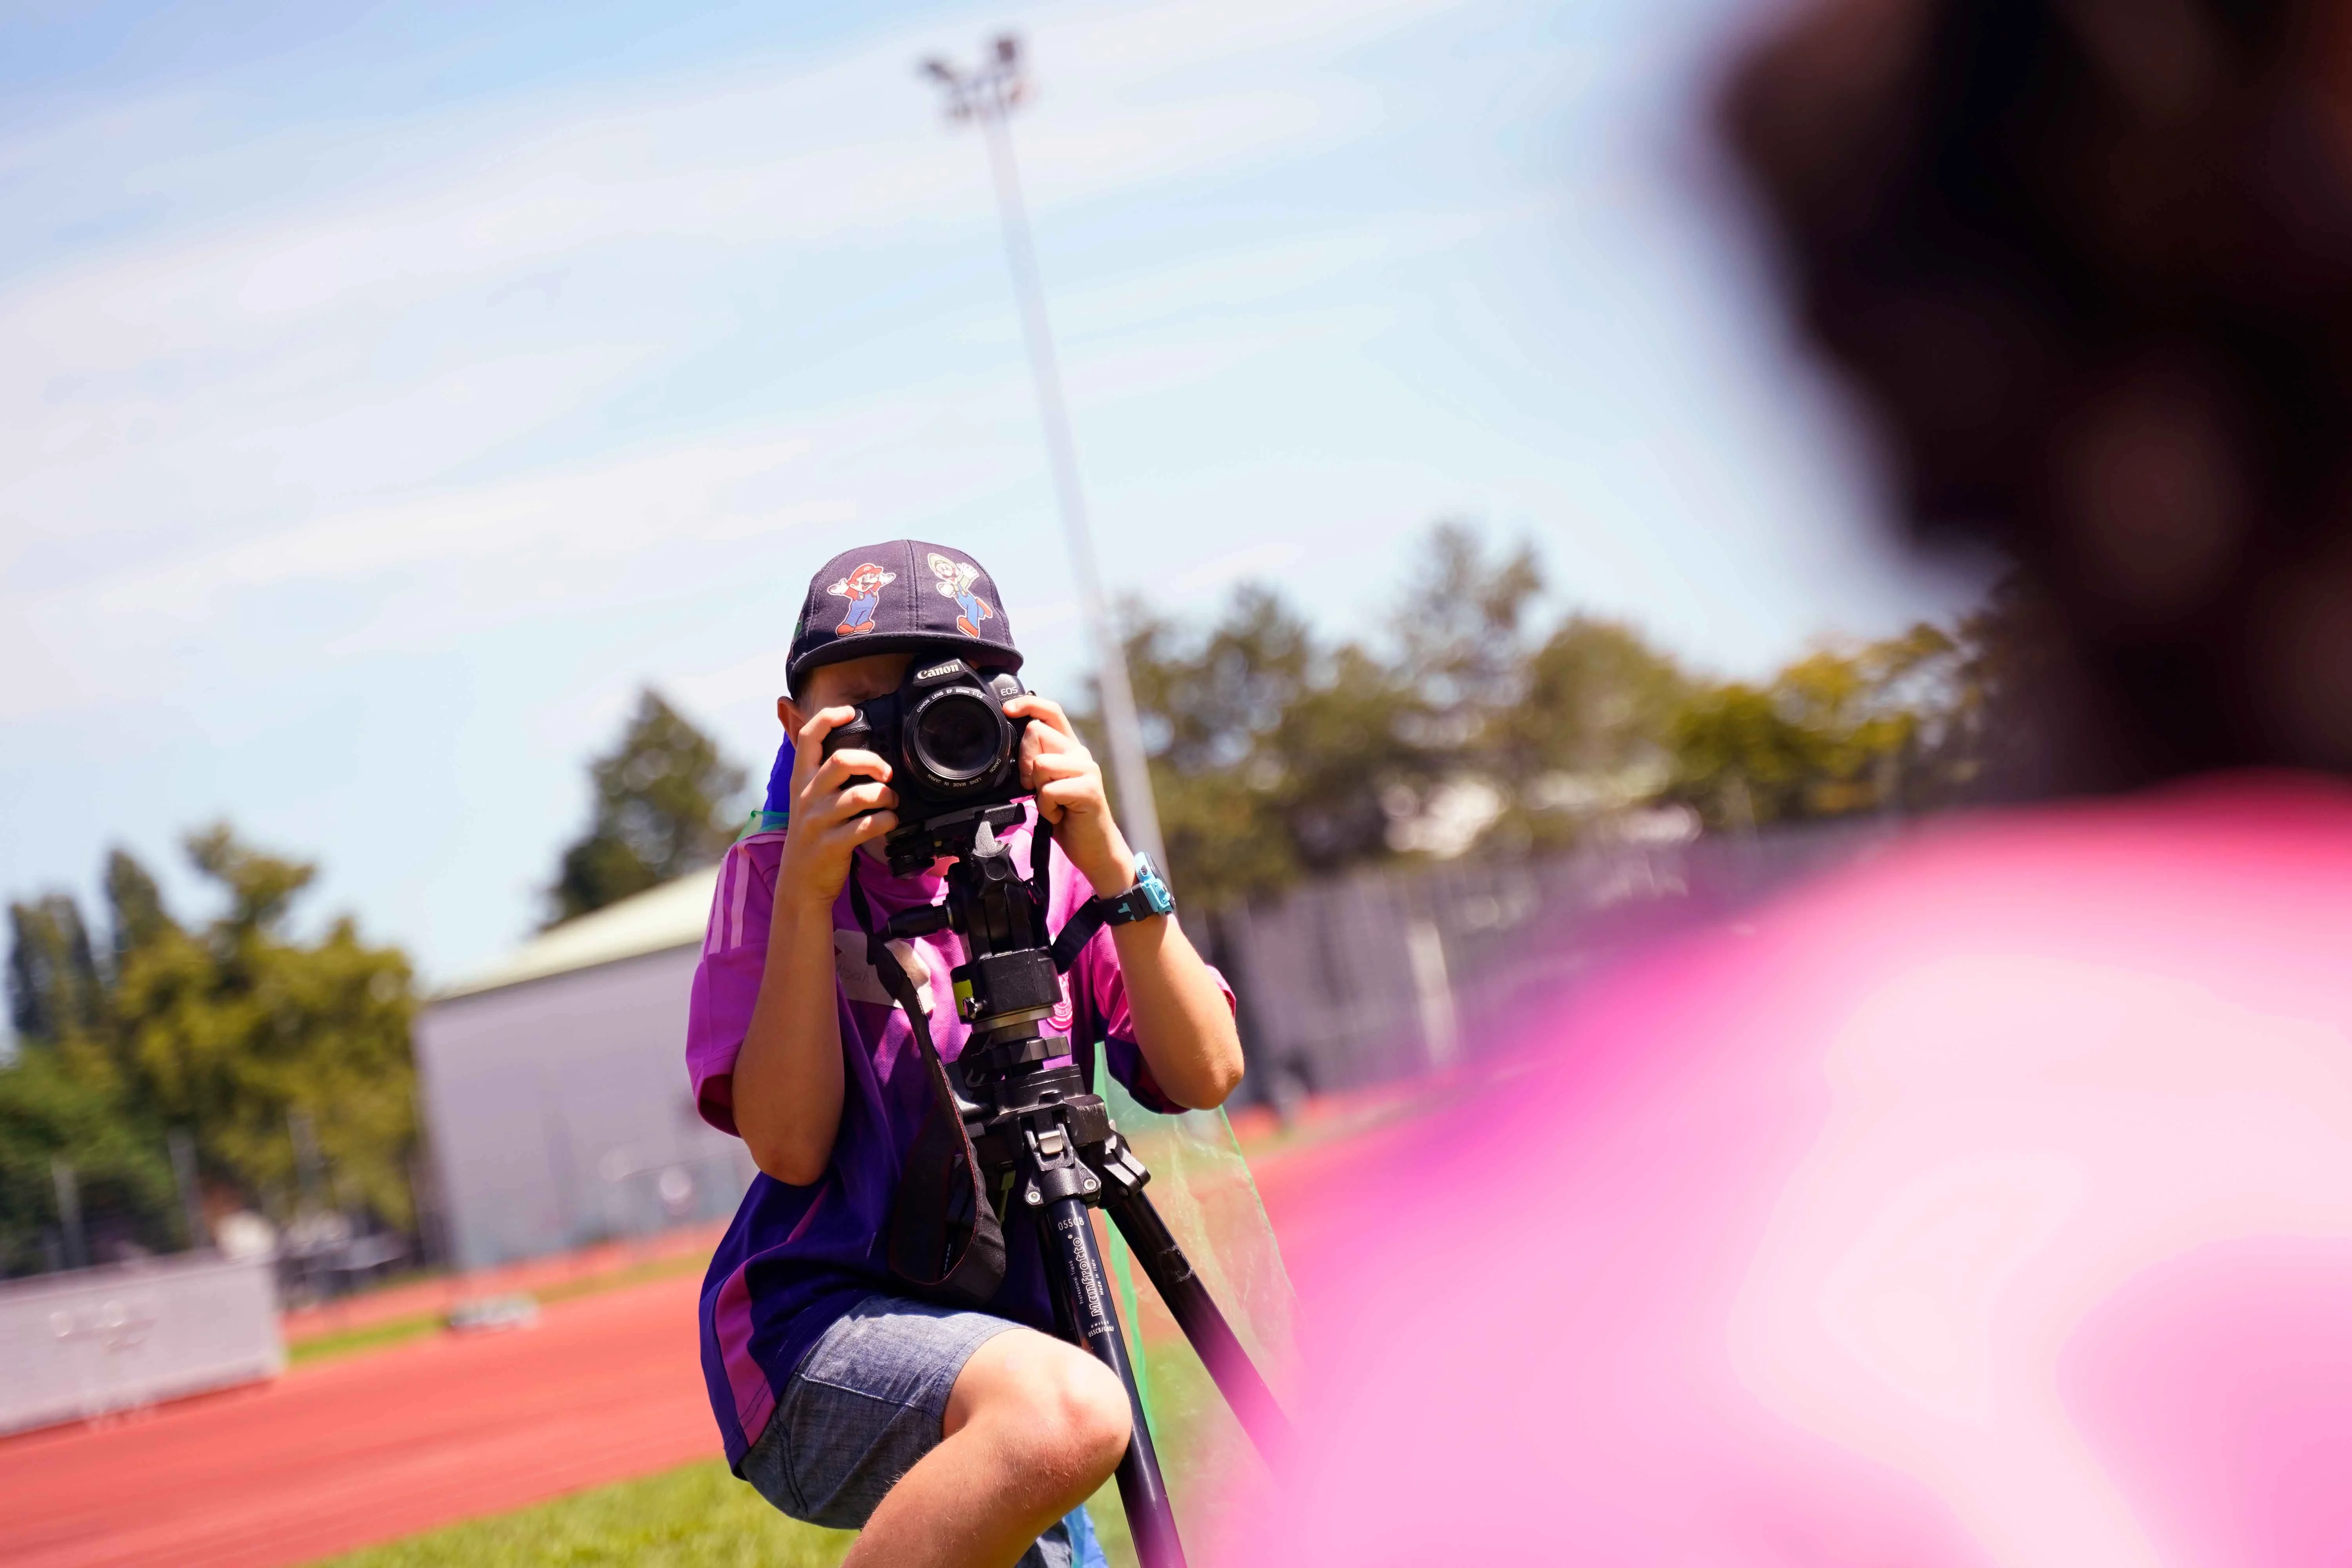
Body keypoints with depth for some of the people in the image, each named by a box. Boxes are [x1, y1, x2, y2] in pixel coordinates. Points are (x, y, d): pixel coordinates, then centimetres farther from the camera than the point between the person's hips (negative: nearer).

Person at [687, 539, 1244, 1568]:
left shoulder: (1040, 863, 6)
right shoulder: (772, 869, -2)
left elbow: (1205, 1076, -7)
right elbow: (790, 1147, -13)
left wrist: (1108, 865, -18)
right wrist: (806, 895, -20)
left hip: (1010, 1324, 6)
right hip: (814, 1333, -6)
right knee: (1064, 1409, -33)